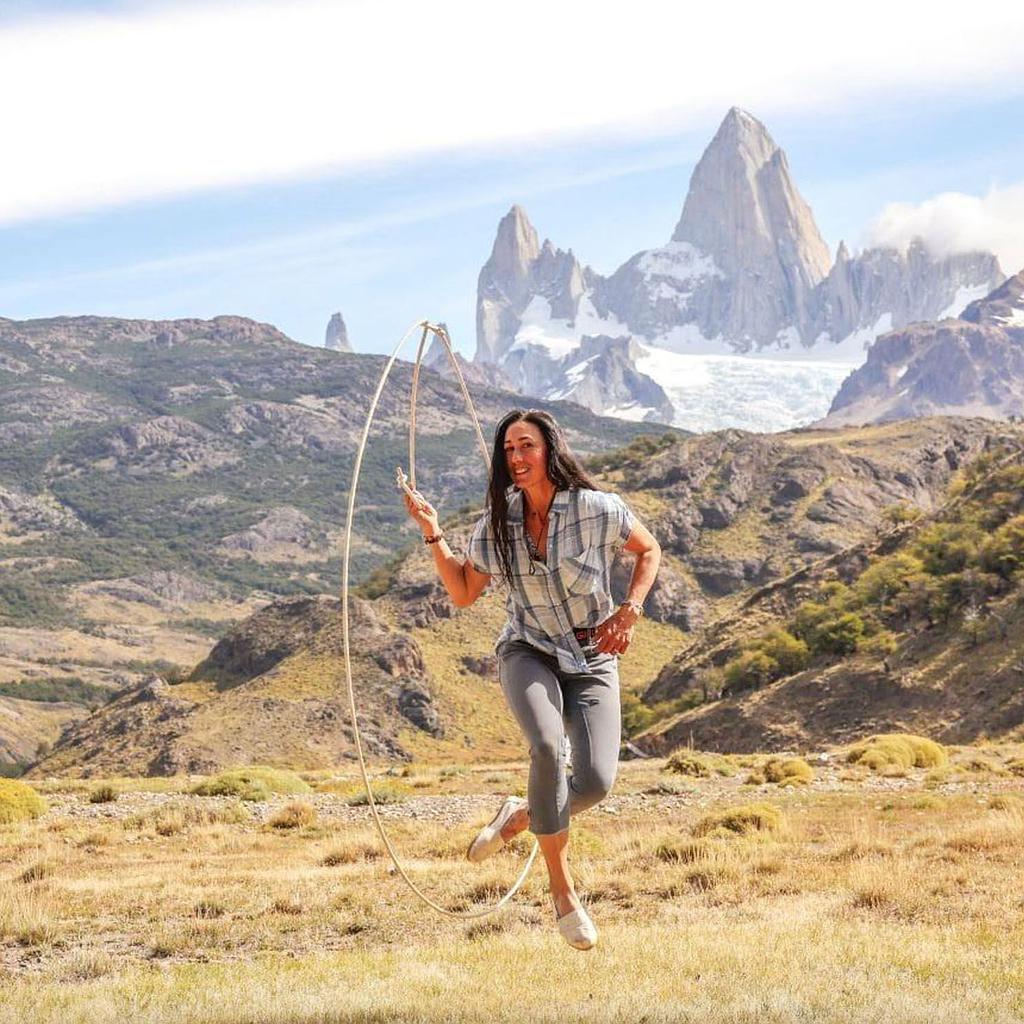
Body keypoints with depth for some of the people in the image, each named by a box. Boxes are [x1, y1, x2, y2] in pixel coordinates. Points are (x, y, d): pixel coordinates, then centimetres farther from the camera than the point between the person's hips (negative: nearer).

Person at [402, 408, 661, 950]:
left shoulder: (597, 509, -11)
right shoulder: (498, 523, -1)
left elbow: (649, 550, 7)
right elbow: (463, 593, 10)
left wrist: (629, 612, -7)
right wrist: (433, 535, -2)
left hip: (592, 661, 0)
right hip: (528, 654, 1)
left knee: (596, 781, -20)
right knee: (547, 746, -31)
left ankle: (520, 816, 15)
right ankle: (561, 889, -18)